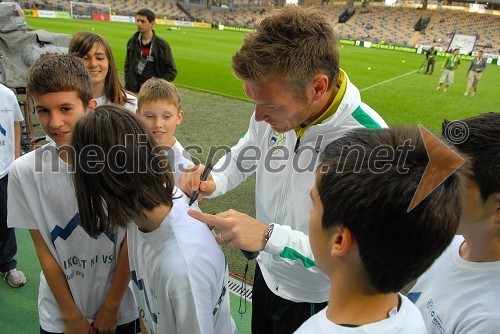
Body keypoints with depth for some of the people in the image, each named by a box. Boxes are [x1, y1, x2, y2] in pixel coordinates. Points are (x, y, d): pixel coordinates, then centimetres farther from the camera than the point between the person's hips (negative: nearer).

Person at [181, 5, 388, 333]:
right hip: (266, 272, 5)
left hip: (314, 301, -5)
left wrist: (269, 236, -39)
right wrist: (214, 182, -14)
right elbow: (247, 150, 4)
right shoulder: (277, 104, -15)